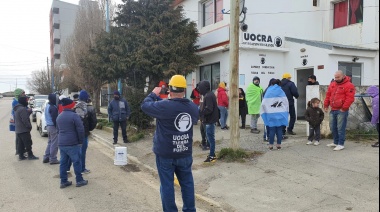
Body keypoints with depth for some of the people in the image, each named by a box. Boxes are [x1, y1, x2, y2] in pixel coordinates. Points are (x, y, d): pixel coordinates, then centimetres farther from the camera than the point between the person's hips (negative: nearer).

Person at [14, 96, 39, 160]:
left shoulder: (17, 109, 15)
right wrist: (29, 126, -12)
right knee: (28, 143, -2)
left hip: (18, 130, 10)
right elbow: (25, 120, -22)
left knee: (21, 143, 12)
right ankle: (30, 155, 3)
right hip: (24, 130, -10)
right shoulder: (22, 109, -19)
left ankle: (21, 156, 15)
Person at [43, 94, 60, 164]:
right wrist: (57, 127, -17)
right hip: (53, 126, -10)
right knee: (54, 144, -2)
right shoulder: (53, 108, -17)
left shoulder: (47, 106, 14)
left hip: (48, 125, 10)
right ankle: (53, 159, 2)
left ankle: (46, 157, 23)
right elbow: (54, 119, -20)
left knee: (50, 142, 20)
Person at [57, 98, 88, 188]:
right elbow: (80, 130, -15)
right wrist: (80, 141, -4)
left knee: (63, 162, 11)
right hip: (72, 143, -7)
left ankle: (63, 181, 16)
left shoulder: (59, 116, 12)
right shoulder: (74, 115, -13)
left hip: (61, 143, 7)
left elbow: (58, 129, 20)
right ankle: (79, 180, 9)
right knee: (76, 162, 3)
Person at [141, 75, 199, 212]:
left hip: (165, 154, -4)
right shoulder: (193, 107, -1)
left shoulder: (164, 106, -18)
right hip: (185, 153, 5)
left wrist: (154, 94, 12)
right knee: (187, 183, 16)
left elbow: (145, 105, -6)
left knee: (167, 185, 7)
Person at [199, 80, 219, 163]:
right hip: (210, 119, 10)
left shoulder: (208, 96, -19)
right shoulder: (210, 94, 13)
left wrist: (200, 112, -15)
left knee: (210, 137, -4)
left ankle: (212, 156, 2)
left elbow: (208, 109, -25)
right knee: (210, 137, 17)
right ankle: (212, 154, 26)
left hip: (209, 120, -10)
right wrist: (200, 110, 5)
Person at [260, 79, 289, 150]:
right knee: (279, 130, 6)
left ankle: (271, 145, 5)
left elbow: (263, 104, -4)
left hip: (271, 115, -1)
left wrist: (263, 113, 7)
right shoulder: (281, 92, 3)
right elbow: (286, 103, 4)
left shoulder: (268, 92, -1)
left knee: (272, 130, 4)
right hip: (280, 114, 1)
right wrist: (285, 112, 13)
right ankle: (279, 145, 10)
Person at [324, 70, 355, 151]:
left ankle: (341, 144, 2)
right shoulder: (332, 85, 14)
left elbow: (350, 98, -14)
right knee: (333, 127, 13)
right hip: (333, 110, 7)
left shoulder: (349, 85, -8)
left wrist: (344, 108, -17)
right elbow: (328, 95, 18)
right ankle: (336, 142, 26)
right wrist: (326, 105, 11)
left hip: (341, 111, -7)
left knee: (341, 128, -5)